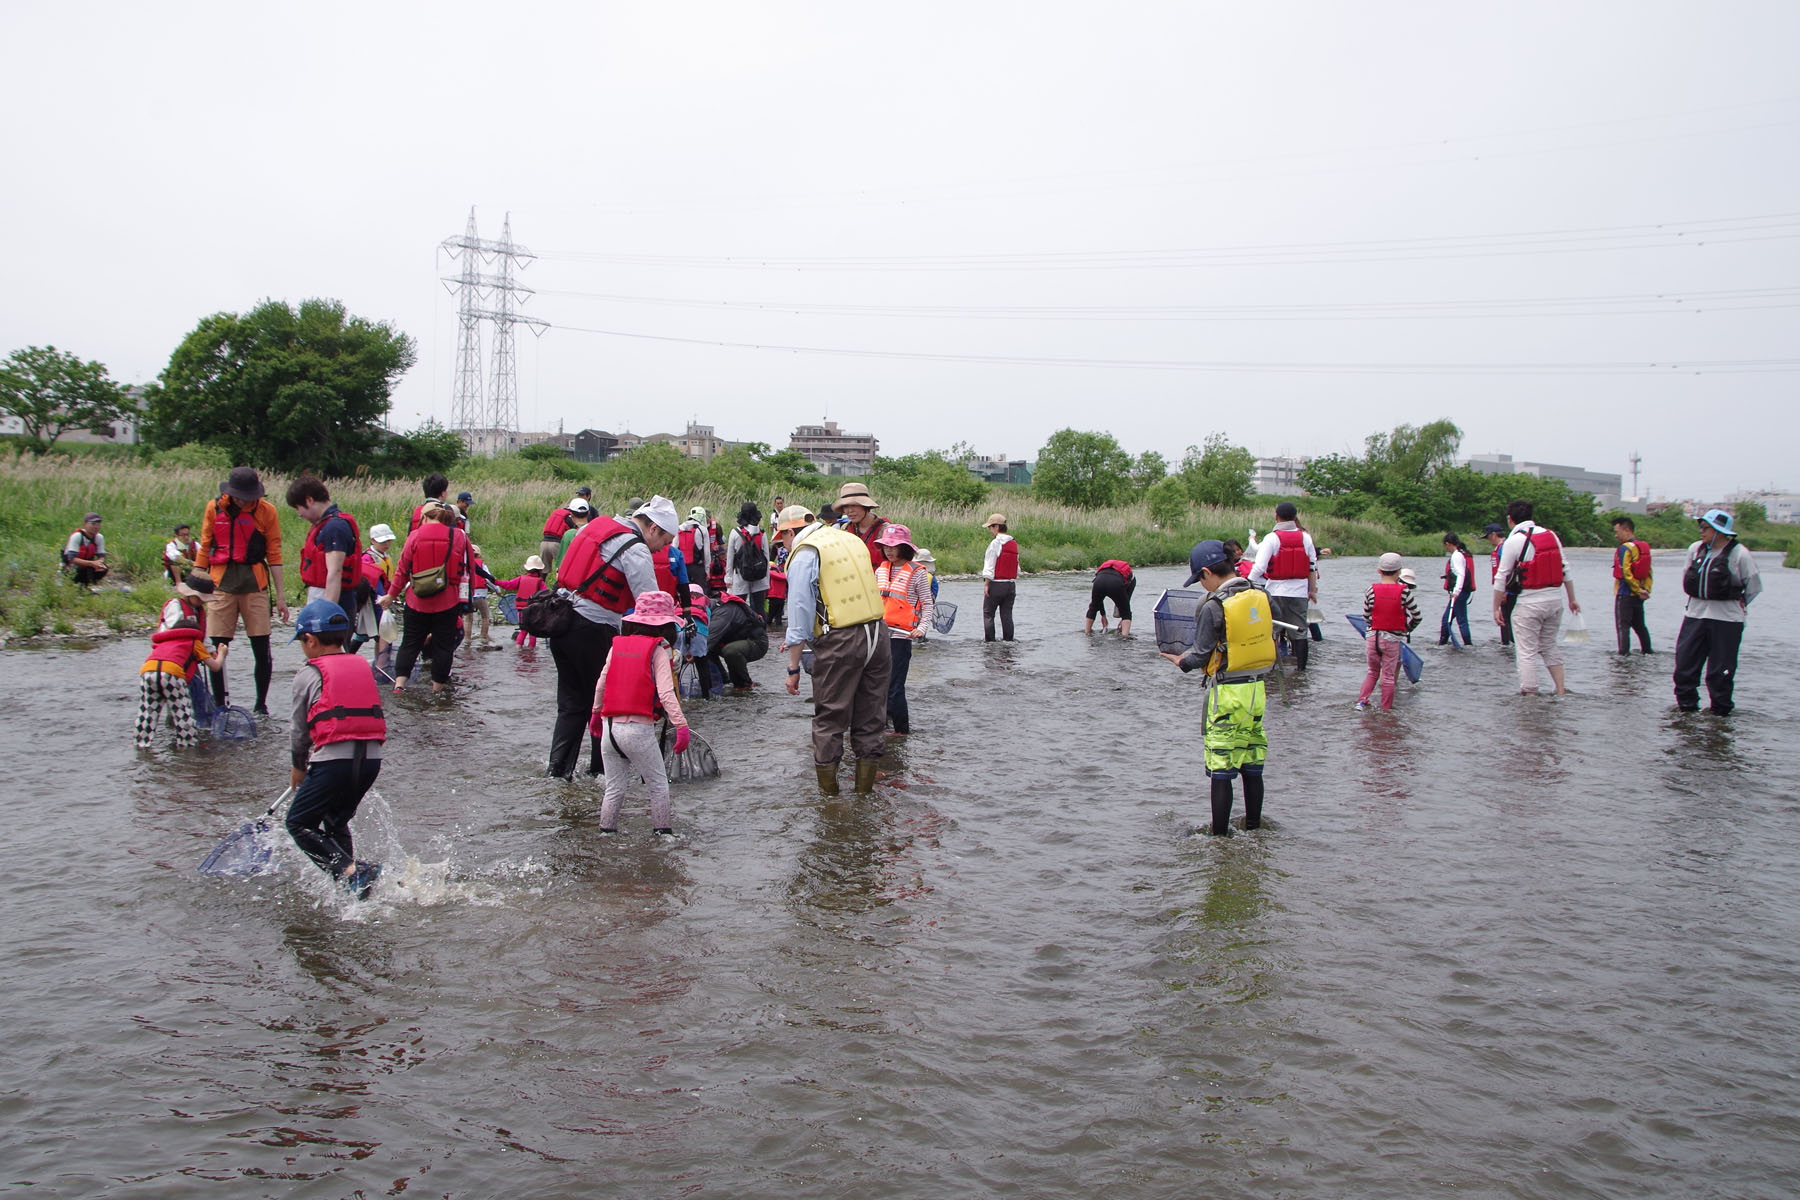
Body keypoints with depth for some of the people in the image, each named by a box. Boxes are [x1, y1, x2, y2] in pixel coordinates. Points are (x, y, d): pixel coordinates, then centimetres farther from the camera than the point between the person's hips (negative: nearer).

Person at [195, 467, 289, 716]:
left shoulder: (267, 511, -1)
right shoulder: (214, 508, 5)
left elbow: (274, 554, 3)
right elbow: (205, 548, 12)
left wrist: (280, 596, 1)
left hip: (255, 583, -1)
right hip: (221, 582, 1)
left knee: (261, 648, 0)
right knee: (218, 647, 0)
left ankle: (261, 705, 12)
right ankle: (219, 706, 10)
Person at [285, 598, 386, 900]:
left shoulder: (309, 674, 2)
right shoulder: (364, 666, 16)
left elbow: (300, 729, 8)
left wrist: (298, 768, 26)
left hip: (334, 759, -6)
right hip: (371, 757, 6)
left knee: (299, 823, 7)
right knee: (336, 823, 24)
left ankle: (349, 871, -10)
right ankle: (351, 885, 16)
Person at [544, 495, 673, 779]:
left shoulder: (596, 525, 15)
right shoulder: (636, 551, -11)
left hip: (560, 619, 8)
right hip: (593, 629, -8)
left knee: (572, 703, 14)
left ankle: (559, 769, 13)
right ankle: (602, 769, 15)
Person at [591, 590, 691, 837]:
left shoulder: (617, 645, 11)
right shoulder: (657, 651, -4)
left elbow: (601, 685, 15)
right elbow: (665, 693, -14)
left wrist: (596, 714, 30)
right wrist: (681, 724, -18)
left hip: (609, 726, 5)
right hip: (638, 729, -5)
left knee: (614, 787, 18)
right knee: (659, 784, 10)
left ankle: (606, 832, 20)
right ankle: (662, 831, 12)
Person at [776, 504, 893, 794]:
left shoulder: (803, 555, -5)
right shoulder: (851, 539, 16)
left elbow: (800, 615, -8)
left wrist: (793, 668, -4)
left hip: (839, 642, -6)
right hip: (878, 633, 6)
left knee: (829, 715, 8)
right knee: (870, 712, 15)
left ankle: (827, 781, 17)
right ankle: (865, 781, 24)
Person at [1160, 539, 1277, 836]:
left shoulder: (1212, 607, -17)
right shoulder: (1261, 597, 1)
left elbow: (1200, 657, -11)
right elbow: (1268, 642, 10)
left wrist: (1178, 660, 8)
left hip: (1227, 692, -6)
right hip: (1257, 688, 6)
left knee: (1221, 768, 1)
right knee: (1253, 765, 15)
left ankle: (1220, 835, 6)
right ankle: (1254, 829, 24)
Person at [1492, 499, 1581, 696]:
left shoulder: (1513, 541, -8)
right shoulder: (1551, 535, 8)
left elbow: (1502, 577, -7)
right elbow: (1565, 570, 11)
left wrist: (1496, 608, -1)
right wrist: (1572, 599, 18)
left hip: (1529, 604, -6)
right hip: (1555, 600, 6)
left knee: (1527, 651, 1)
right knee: (1550, 646, 19)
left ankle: (1530, 693, -1)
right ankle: (1561, 689, 18)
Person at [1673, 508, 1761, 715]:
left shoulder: (1740, 554, -11)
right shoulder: (1695, 549, 4)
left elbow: (1754, 586, -1)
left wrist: (1738, 604, 6)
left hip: (1726, 620, -5)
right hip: (1695, 614, 5)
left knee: (1720, 669, 1)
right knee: (1685, 661, 3)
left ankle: (1721, 709, 13)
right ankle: (1686, 704, 15)